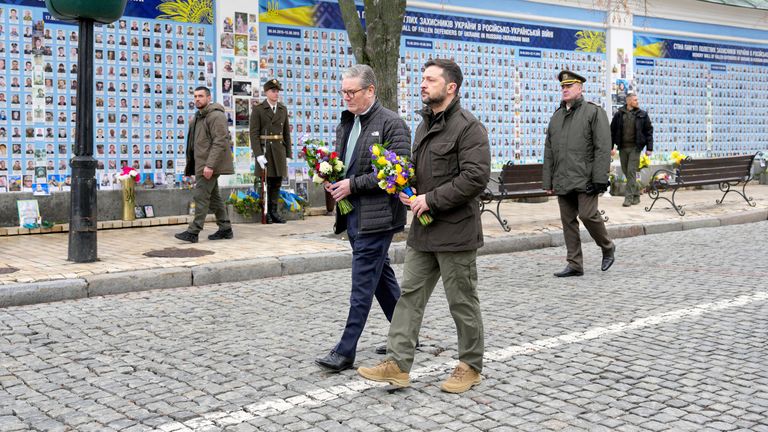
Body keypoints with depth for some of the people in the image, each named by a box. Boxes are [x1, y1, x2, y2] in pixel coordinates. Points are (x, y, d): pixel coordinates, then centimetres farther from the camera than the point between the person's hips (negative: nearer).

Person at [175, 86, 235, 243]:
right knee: (213, 196, 12)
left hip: (210, 165, -10)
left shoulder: (216, 116, -13)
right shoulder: (198, 117, 18)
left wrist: (210, 165, -27)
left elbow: (220, 142, -21)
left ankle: (193, 232, -7)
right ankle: (225, 229, 19)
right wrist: (190, 167, 18)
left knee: (201, 196, -10)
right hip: (202, 164, 10)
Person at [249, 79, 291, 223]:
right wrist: (258, 154, -17)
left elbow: (286, 133, 14)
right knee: (265, 183, -2)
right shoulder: (258, 109, -3)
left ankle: (273, 211, 13)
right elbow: (254, 133, -9)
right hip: (264, 150, -4)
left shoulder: (283, 109, 12)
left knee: (277, 183, 6)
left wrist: (288, 154, 9)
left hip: (279, 150, 5)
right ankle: (265, 213, 4)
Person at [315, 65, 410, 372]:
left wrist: (353, 184, -17)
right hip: (353, 213, 9)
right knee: (382, 277, 16)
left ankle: (345, 352, -1)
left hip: (376, 216, -9)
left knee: (363, 284, -5)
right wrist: (332, 178, 3)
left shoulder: (392, 124, -11)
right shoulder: (346, 123, 15)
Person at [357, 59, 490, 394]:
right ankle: (398, 363, 10)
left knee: (462, 302, 4)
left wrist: (431, 200, -20)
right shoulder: (425, 125, 16)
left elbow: (475, 178, -22)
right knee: (410, 294, 6)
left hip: (455, 231, -9)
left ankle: (471, 366, 19)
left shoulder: (468, 127, -13)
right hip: (423, 228, 9)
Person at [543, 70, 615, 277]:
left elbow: (603, 148, -9)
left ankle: (607, 247, 15)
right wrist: (548, 181, 12)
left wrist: (599, 179, -15)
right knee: (568, 221, 5)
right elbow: (549, 151, 17)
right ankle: (574, 264, 12)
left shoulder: (594, 112, -2)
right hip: (563, 181, 6)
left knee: (588, 214, -12)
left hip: (585, 179, -6)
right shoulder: (556, 117, 16)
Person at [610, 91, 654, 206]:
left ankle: (629, 197, -6)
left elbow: (649, 131, 4)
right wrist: (611, 147, 6)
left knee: (631, 171, -9)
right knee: (626, 172, 7)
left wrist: (649, 148, -1)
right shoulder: (619, 114, 5)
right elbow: (612, 131, 9)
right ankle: (636, 195, 22)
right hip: (622, 147, 3)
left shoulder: (642, 115, 2)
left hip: (635, 147, -3)